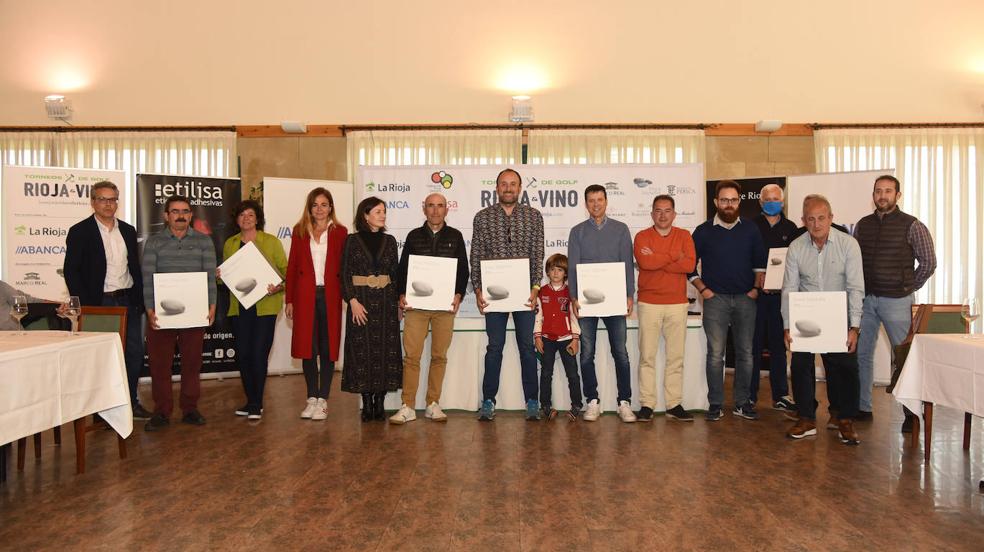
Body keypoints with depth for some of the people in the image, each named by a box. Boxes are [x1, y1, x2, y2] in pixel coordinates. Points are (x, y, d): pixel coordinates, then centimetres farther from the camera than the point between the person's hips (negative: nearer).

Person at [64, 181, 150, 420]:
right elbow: (71, 271, -7)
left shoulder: (128, 230, 11)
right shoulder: (79, 232, -4)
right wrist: (83, 306, -13)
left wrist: (140, 300, 6)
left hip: (128, 301, 5)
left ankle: (130, 401, 22)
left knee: (135, 353, 7)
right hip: (99, 303, -4)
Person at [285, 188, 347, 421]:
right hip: (305, 295, 2)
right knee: (307, 347, 5)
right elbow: (292, 266, 8)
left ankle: (323, 400, 10)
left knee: (328, 348, 3)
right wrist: (289, 299, 3)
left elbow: (344, 267, 2)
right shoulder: (299, 231, 9)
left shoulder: (340, 232, 5)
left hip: (329, 295, -1)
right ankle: (312, 398, 16)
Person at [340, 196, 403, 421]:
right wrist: (352, 301, -13)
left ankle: (379, 402, 10)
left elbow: (396, 273, 11)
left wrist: (398, 301, 5)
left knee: (386, 350, 1)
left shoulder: (389, 241, 10)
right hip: (361, 300, -3)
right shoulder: (352, 240, 1)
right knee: (363, 351, 0)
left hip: (386, 301, 3)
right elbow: (345, 274, -2)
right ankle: (367, 403, 8)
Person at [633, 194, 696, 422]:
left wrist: (657, 259, -10)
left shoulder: (684, 236, 9)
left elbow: (690, 264, -8)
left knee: (676, 357, 5)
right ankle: (646, 405, 5)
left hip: (677, 304, 2)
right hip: (649, 303, -1)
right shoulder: (642, 237, 4)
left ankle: (675, 405, 12)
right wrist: (673, 257, -9)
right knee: (647, 356, 0)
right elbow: (644, 262, -15)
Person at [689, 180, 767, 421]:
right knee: (715, 354, -3)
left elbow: (760, 263, 14)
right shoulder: (703, 231, 2)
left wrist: (756, 287, 3)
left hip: (745, 298, 2)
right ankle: (715, 404, 5)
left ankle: (742, 402, 15)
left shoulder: (750, 230, 9)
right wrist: (702, 289, -3)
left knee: (745, 353, 5)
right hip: (715, 299, -2)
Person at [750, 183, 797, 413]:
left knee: (779, 344, 8)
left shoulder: (790, 228, 11)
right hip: (755, 292, -2)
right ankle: (750, 395, 9)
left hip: (780, 294, 2)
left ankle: (780, 395, 15)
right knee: (754, 344, 1)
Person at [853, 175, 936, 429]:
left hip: (896, 300, -4)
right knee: (861, 355, 8)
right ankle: (862, 407, 19)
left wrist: (909, 287, 2)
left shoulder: (912, 226, -3)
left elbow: (928, 262, 0)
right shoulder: (862, 225, 9)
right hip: (865, 299, 4)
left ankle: (912, 413, 12)